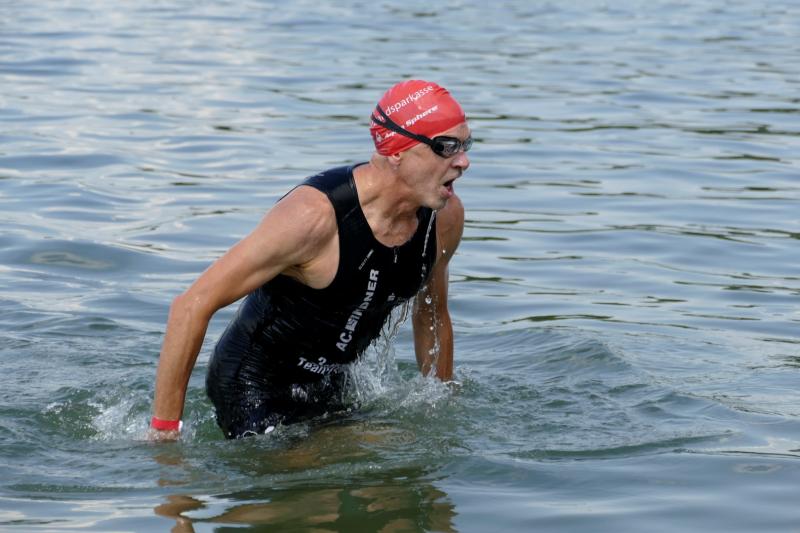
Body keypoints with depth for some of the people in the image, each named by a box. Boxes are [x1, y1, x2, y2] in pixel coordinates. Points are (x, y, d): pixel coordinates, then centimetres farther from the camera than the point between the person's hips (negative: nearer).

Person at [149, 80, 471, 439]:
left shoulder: (445, 217, -9)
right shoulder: (315, 216, -31)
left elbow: (431, 317, 13)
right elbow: (193, 306, -27)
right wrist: (164, 430, -26)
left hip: (330, 390, 8)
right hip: (254, 387, -8)